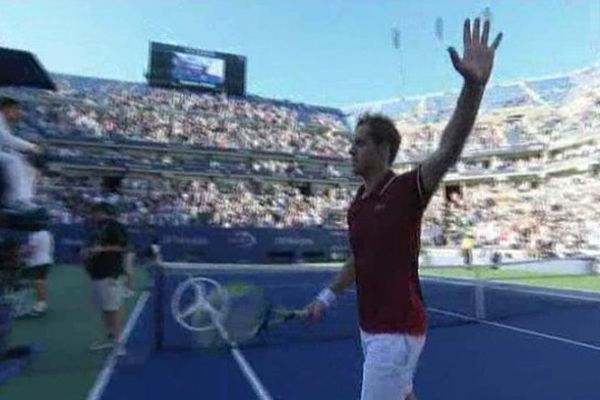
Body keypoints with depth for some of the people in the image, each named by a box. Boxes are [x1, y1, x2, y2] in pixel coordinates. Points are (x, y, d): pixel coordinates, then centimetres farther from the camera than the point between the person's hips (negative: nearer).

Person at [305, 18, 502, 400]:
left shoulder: (407, 189, -16)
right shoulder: (356, 205, 6)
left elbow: (449, 151, -34)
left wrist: (474, 84, -47)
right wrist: (328, 296, 16)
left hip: (397, 332, -8)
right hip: (371, 329, 8)